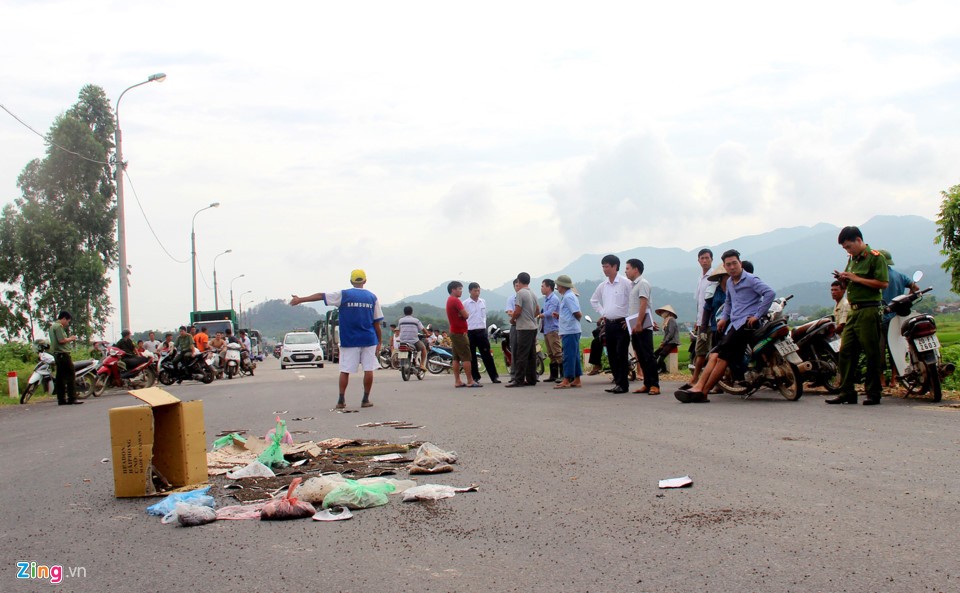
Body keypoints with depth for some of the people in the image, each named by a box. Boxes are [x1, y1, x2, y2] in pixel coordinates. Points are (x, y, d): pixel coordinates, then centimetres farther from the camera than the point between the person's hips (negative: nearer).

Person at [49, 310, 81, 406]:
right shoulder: (58, 326, -11)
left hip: (57, 355, 10)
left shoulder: (53, 326, 20)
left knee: (60, 377, 9)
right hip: (63, 354, -10)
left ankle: (61, 399, 10)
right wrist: (70, 338, -5)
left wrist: (69, 339, 14)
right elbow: (61, 340, -20)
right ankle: (72, 398, -10)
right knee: (71, 376, -8)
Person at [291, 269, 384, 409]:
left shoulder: (343, 295, -1)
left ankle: (341, 400, 5)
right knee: (368, 369, 4)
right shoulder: (372, 297, 3)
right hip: (369, 339, 1)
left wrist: (300, 299, 11)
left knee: (345, 370, 5)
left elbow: (321, 296, 2)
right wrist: (380, 341, 11)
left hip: (349, 340, -1)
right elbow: (377, 322, 4)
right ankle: (365, 400, 5)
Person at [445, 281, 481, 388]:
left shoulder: (449, 300, 17)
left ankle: (457, 381, 8)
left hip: (454, 332, 10)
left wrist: (461, 314, -4)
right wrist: (466, 313, 3)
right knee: (466, 357, -9)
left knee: (456, 358, 8)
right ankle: (470, 381, -11)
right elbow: (466, 315, -18)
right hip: (460, 332, -10)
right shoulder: (456, 300, -15)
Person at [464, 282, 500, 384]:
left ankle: (494, 376, 6)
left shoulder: (483, 302, 8)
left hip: (482, 331, 3)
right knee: (472, 356, 3)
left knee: (487, 354, 3)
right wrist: (464, 332, -6)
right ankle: (475, 377, 11)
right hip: (470, 332, -3)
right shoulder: (465, 303, -5)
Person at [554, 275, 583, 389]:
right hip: (572, 330, 10)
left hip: (569, 331, -10)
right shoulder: (567, 296, 18)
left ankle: (566, 381, -8)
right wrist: (559, 316, 11)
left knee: (568, 355, -8)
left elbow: (578, 314, -19)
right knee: (574, 355, 12)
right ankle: (576, 380, 16)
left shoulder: (568, 297, -13)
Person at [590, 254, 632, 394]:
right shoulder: (603, 286, 11)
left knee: (621, 355, -9)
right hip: (608, 324, 7)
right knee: (611, 355, 7)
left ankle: (622, 384, -6)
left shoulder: (625, 283, -9)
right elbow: (594, 300, 28)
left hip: (621, 324, -7)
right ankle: (617, 381, 15)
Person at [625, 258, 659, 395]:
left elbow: (643, 304, -17)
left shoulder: (643, 283, -9)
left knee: (648, 356, -8)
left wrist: (638, 323, -22)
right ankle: (647, 384, 13)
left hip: (643, 327, -9)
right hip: (635, 327, 9)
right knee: (641, 357, 9)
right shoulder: (632, 285, 18)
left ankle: (654, 385, -7)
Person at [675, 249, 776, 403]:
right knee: (714, 355, -8)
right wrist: (724, 318, 21)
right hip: (733, 324, 9)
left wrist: (758, 315, -17)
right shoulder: (729, 282, 20)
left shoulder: (751, 280, -6)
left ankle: (702, 392, -18)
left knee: (723, 357, -17)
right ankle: (697, 388, -20)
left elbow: (770, 293, -19)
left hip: (746, 323, -9)